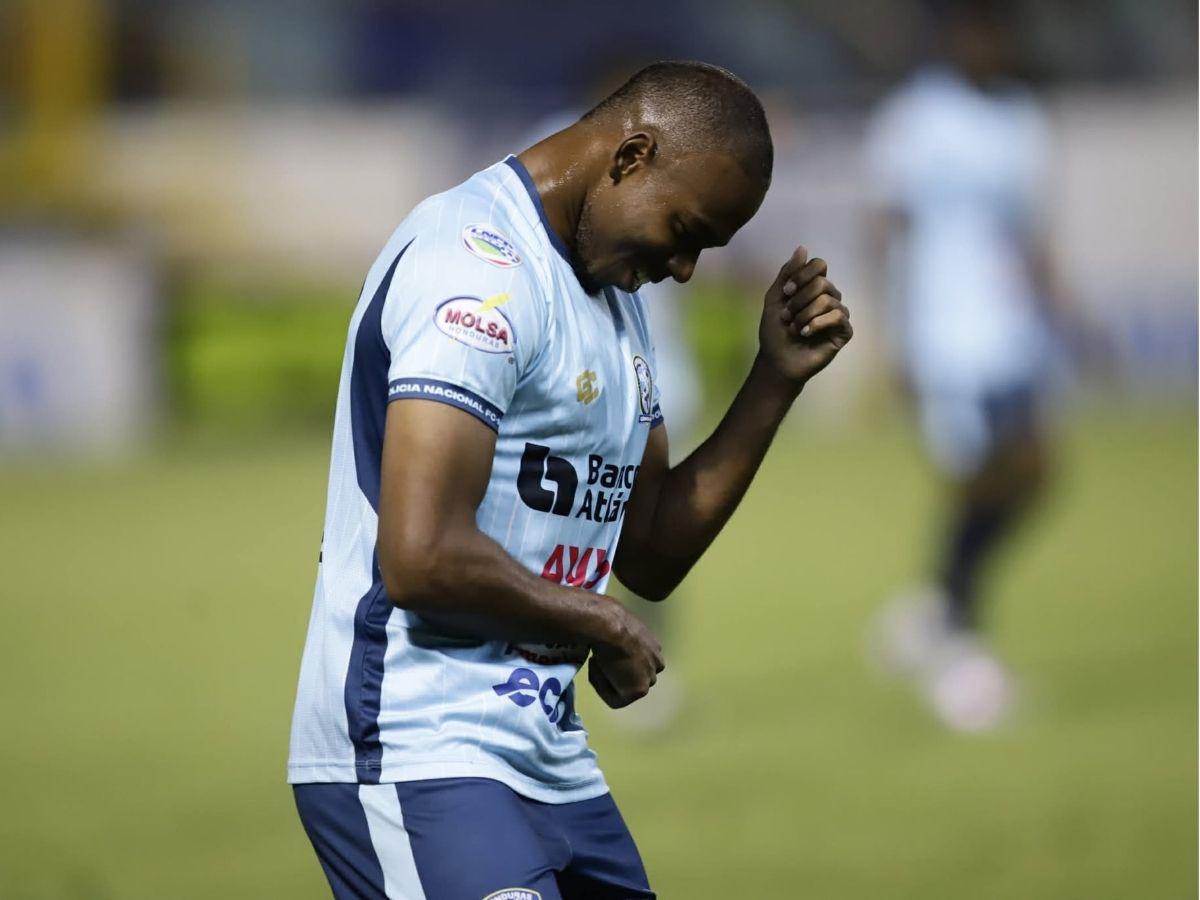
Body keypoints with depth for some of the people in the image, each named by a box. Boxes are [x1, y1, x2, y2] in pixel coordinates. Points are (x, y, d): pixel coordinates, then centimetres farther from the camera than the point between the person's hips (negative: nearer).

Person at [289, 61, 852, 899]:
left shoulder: (614, 294, 18)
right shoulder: (480, 263, -15)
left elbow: (651, 556, 21)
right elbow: (422, 560, -23)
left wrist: (778, 378, 11)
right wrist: (604, 629, -8)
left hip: (544, 759, 10)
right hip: (416, 759, -10)